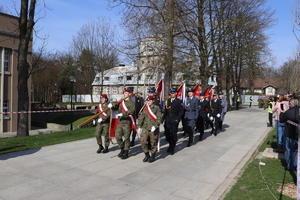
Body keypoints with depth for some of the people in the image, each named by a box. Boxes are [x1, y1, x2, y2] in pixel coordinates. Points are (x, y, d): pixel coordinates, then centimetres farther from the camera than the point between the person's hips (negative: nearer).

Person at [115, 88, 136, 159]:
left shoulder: (131, 103, -4)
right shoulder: (121, 102, 17)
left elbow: (132, 111, -21)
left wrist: (123, 114, -30)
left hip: (127, 122, -6)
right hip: (120, 122, 6)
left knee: (126, 138, 0)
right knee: (117, 136, 5)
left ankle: (126, 152, 13)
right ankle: (122, 149, 25)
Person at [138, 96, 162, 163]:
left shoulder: (157, 108, -2)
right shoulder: (144, 108, 10)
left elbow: (159, 118, -8)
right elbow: (141, 117, 11)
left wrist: (155, 126, -19)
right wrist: (139, 126, 3)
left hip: (153, 129, -3)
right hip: (145, 128, 4)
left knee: (153, 143, 5)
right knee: (143, 141, -3)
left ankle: (152, 156, 22)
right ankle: (147, 155, 16)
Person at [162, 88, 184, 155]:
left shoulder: (179, 101, -1)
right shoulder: (167, 101, 11)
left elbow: (181, 111, -4)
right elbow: (165, 110, 14)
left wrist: (177, 119, -14)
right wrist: (163, 118, 5)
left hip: (174, 120, -4)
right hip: (168, 119, 4)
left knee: (173, 134, 0)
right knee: (166, 133, 1)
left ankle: (172, 149, 14)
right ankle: (171, 144, 27)